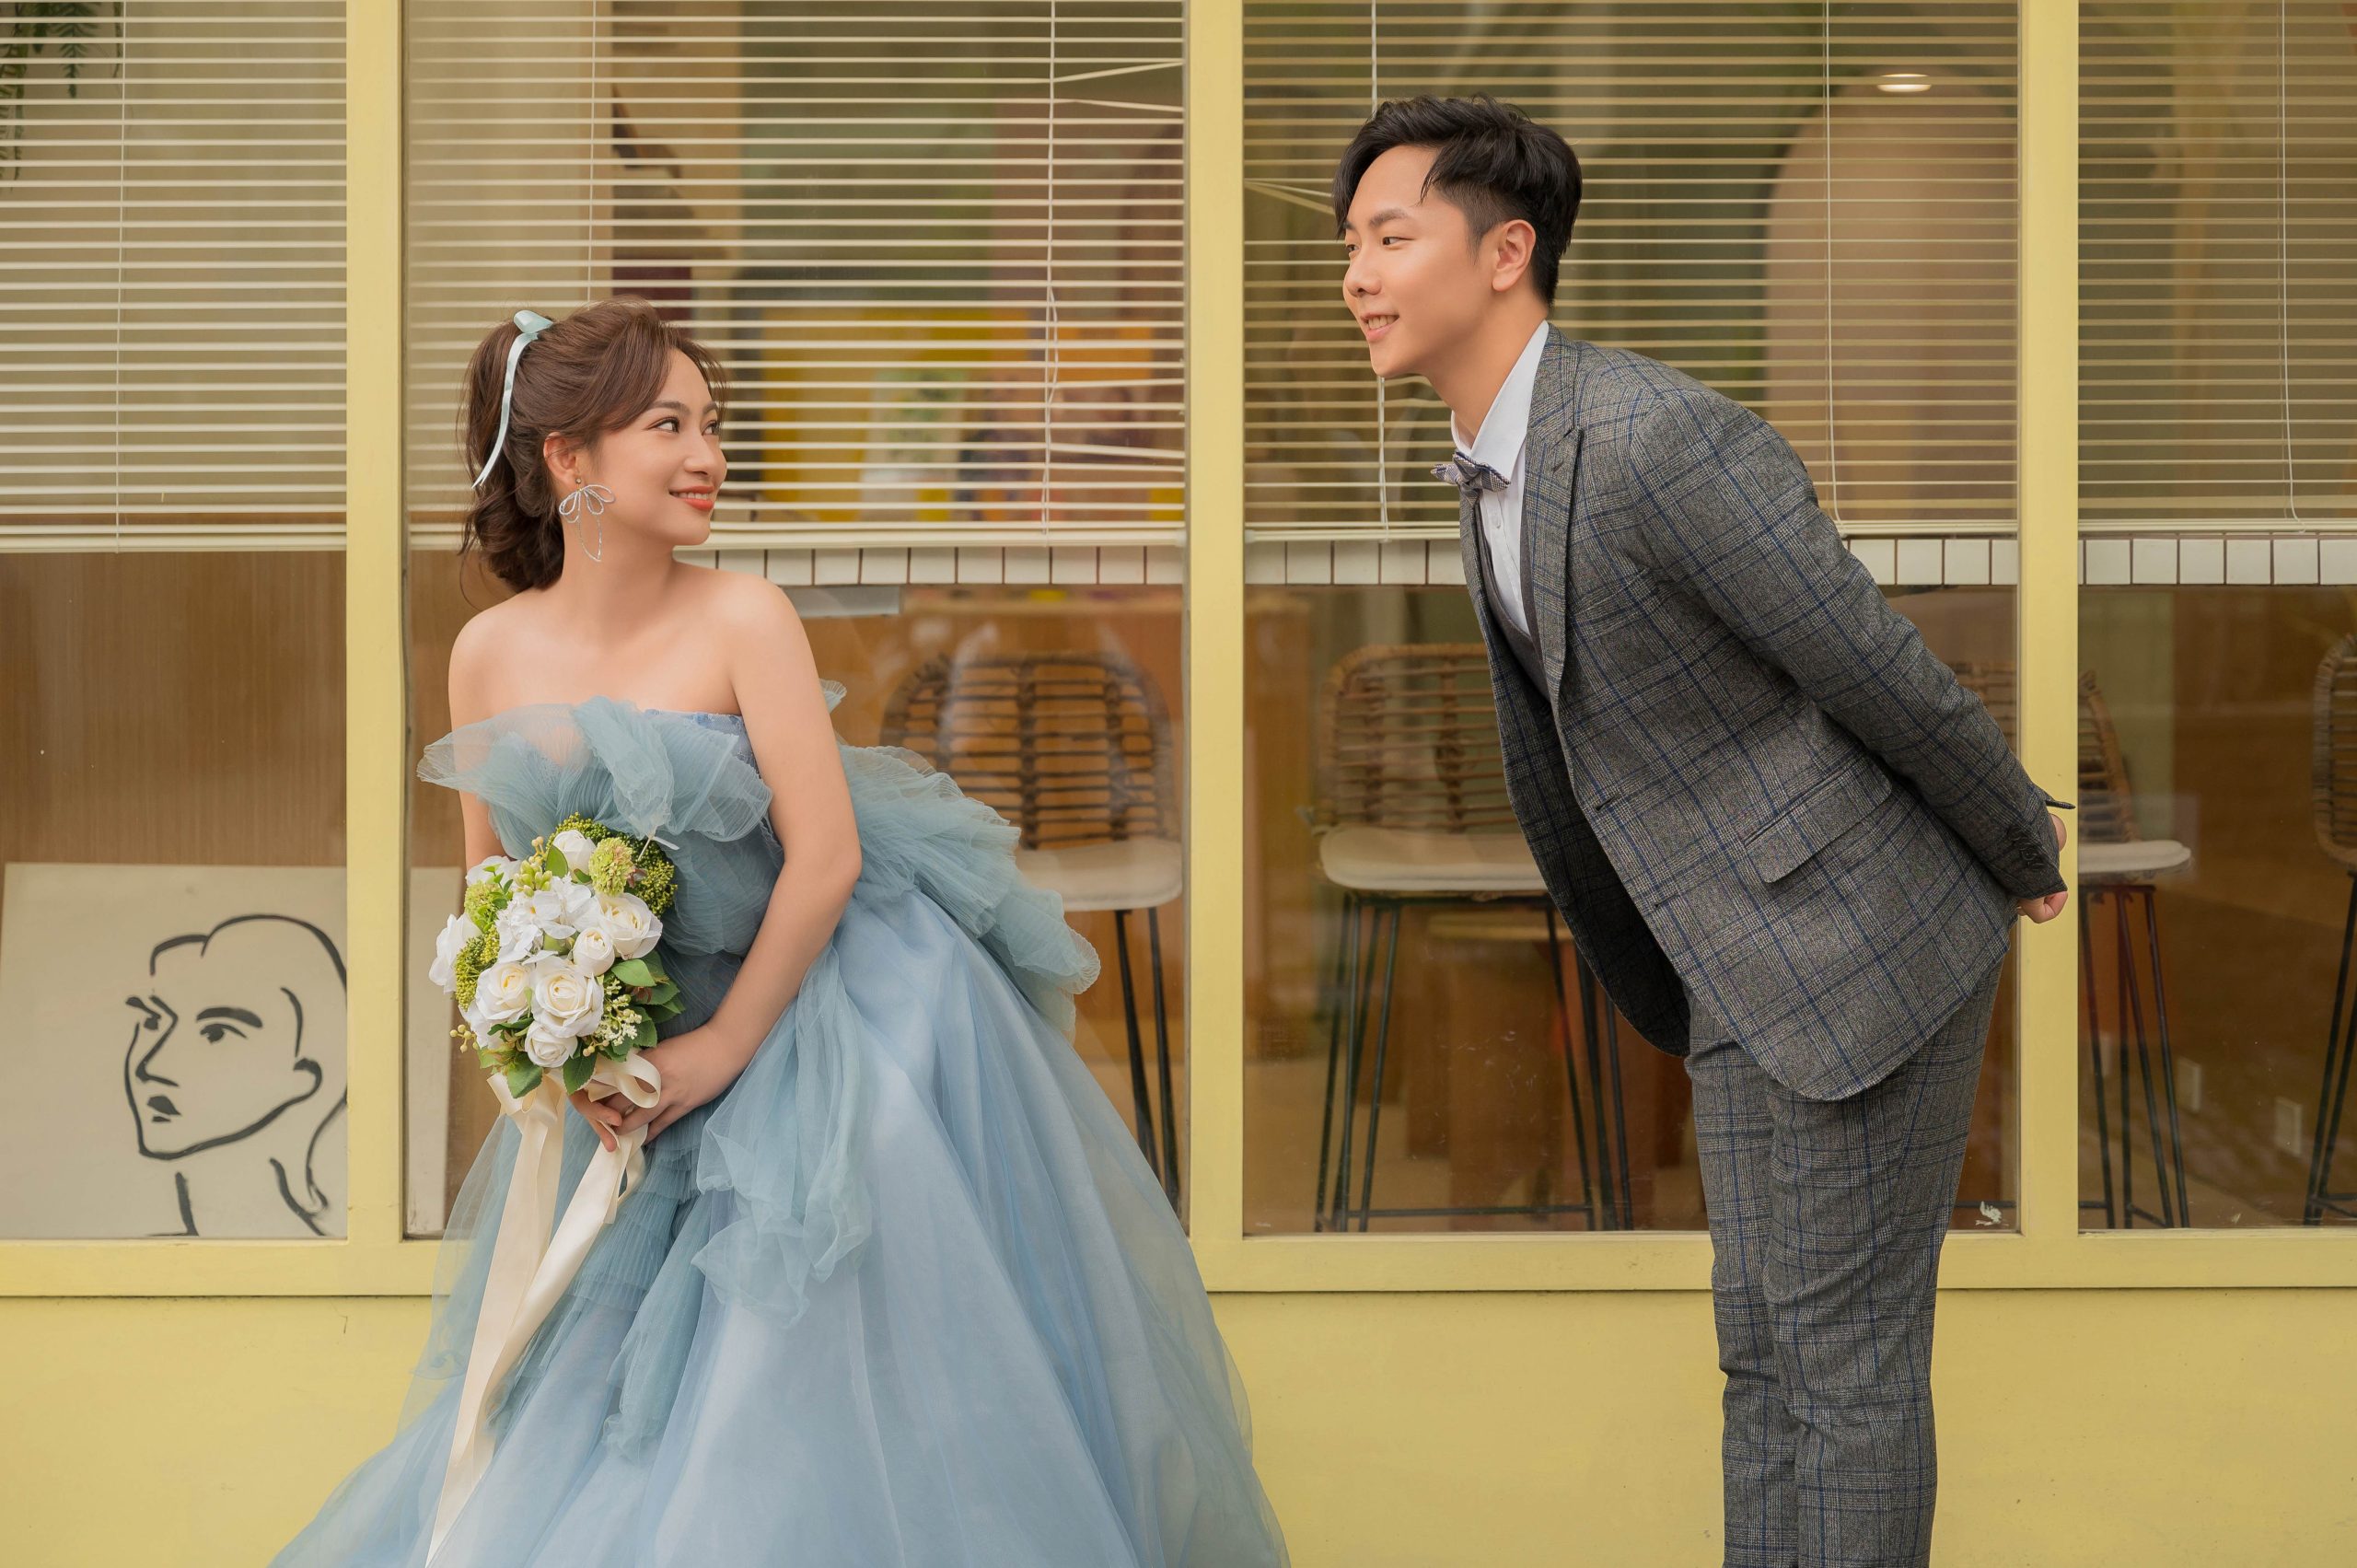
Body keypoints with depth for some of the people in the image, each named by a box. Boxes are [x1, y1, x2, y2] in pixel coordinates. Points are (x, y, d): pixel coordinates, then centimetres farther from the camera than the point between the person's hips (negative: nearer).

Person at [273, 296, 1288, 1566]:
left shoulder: (741, 620, -15)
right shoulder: (489, 654, -4)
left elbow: (825, 856, -17)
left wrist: (725, 1045, -15)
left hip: (817, 1021, -4)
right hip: (629, 1068, 4)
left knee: (816, 1395, -6)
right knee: (596, 1404, 8)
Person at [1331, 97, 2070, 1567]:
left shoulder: (1662, 439, -25)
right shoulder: (1495, 464, 7)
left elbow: (1889, 680, -17)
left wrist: (2023, 854, -2)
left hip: (1870, 941, -9)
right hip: (1746, 968, 9)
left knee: (1841, 1351, -1)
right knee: (1770, 1346, 13)